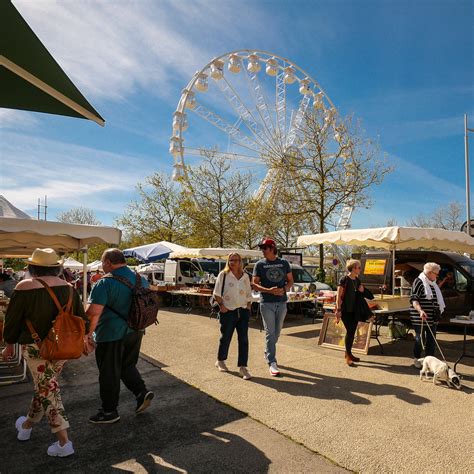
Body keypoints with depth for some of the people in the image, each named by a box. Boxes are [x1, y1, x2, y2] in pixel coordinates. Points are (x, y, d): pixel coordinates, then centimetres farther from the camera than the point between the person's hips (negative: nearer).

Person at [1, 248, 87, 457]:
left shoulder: (25, 287, -13)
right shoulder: (67, 287, -1)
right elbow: (80, 317, 5)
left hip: (36, 347, -4)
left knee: (48, 391, 4)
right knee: (44, 386, 22)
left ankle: (64, 443, 7)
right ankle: (27, 425, 46)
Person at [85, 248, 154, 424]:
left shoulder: (105, 283, -17)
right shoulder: (141, 279, 5)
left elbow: (93, 312, -22)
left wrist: (88, 333, -9)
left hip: (112, 334, -6)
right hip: (135, 331, 7)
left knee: (109, 373, 9)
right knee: (127, 365, 24)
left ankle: (109, 412, 23)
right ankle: (142, 392, 10)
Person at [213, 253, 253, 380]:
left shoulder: (245, 276, 8)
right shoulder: (223, 275, -3)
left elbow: (249, 294, 15)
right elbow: (217, 293, -2)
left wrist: (248, 307, 5)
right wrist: (221, 305, -10)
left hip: (243, 311, 3)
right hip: (228, 312, -3)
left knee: (243, 339, -1)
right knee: (225, 338, 10)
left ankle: (242, 367, 7)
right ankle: (220, 361, 33)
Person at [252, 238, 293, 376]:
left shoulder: (284, 263, 6)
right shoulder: (260, 264, 0)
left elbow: (290, 281, 11)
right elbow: (254, 284, -3)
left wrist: (284, 289, -11)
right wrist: (268, 290, -19)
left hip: (282, 302, 3)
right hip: (267, 303, -3)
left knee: (277, 332, 14)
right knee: (270, 332, -4)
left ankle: (268, 353, 36)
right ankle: (272, 363, 0)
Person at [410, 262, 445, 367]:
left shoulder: (432, 283, 14)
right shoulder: (419, 282, -13)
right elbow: (413, 299, -21)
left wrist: (438, 313, 26)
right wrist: (420, 310, -35)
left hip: (433, 318, 8)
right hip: (420, 318, -8)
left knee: (432, 339, 10)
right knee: (420, 338, 2)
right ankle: (416, 359, 18)